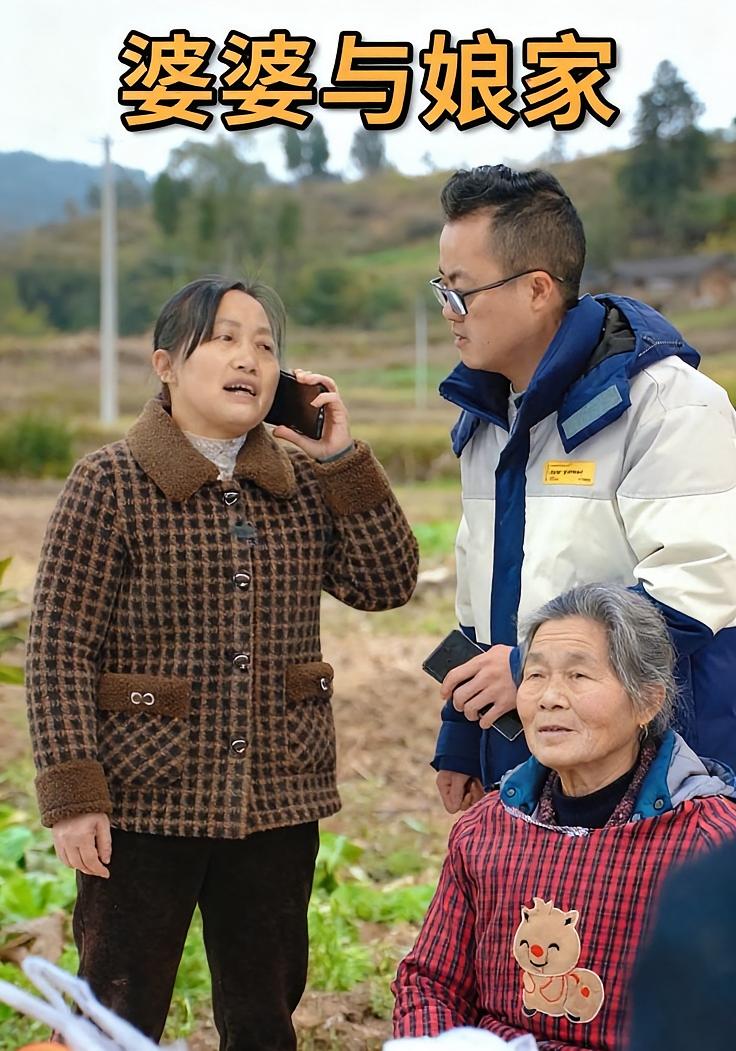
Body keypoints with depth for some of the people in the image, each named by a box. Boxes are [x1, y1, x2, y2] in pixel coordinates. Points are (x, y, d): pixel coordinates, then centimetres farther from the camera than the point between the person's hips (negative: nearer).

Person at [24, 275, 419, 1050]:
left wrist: (343, 459, -6)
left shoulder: (303, 483, 7)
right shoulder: (110, 484, -8)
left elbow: (386, 585, -1)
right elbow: (58, 650, -10)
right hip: (145, 805, -4)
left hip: (278, 804, 5)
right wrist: (71, 797, -16)